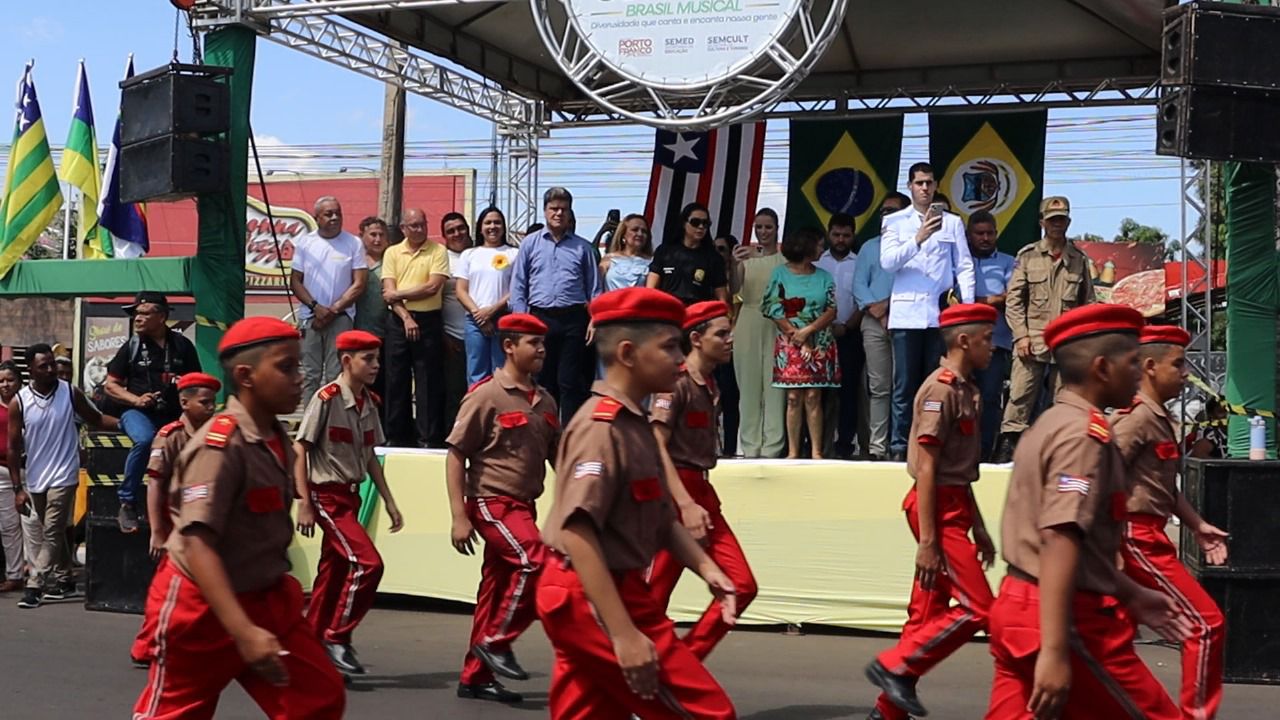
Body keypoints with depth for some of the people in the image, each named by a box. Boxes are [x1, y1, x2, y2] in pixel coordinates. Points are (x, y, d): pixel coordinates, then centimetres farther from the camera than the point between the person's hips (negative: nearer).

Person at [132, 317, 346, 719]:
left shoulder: (278, 440, 0)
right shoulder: (220, 445, -24)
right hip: (203, 607, -7)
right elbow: (197, 543, -32)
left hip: (267, 600, 7)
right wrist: (243, 631, -40)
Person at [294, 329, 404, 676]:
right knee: (367, 562, -16)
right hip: (327, 495, -8)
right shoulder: (326, 398, -14)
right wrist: (304, 503, -16)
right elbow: (299, 450, -12)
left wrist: (389, 501, 15)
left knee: (334, 571, 11)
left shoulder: (369, 402, 8)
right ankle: (336, 639, -5)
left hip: (351, 495, 8)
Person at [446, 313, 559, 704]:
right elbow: (456, 456, -10)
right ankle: (495, 642, -7)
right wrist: (459, 516, -16)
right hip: (492, 502, -7)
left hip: (523, 506, 7)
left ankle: (475, 676, 20)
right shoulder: (487, 395, -10)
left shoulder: (545, 401, 10)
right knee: (536, 560, -23)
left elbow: (558, 457, 19)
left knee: (497, 589, 11)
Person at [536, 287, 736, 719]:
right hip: (595, 601, -10)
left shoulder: (636, 425, 13)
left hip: (602, 597, 10)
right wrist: (624, 634, -30)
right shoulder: (602, 427, -17)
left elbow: (661, 518, 21)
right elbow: (577, 534, -26)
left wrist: (705, 567, 3)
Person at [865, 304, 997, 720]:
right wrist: (927, 541, -22)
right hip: (938, 510, -10)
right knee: (977, 607, -10)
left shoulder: (966, 390, 14)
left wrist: (978, 529, 21)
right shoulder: (941, 389, -14)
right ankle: (894, 666, -3)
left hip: (954, 508, 10)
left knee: (929, 613, 10)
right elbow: (925, 469, -19)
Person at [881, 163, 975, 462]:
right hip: (907, 313, -1)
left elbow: (964, 266, 9)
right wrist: (918, 238, -18)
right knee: (905, 384, -2)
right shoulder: (895, 222, 9)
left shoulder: (952, 223, 13)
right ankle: (899, 445, 2)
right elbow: (888, 261, -5)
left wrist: (968, 306, -1)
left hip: (941, 313, 1)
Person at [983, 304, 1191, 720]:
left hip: (1018, 608, 9)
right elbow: (1060, 544, -25)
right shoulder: (1084, 435, -14)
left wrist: (1131, 596, 31)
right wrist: (1054, 652, -30)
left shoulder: (1052, 424, 16)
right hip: (1069, 622, -9)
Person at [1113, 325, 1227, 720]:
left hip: (1144, 536, 10)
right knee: (1206, 622, -5)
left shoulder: (1159, 418, 15)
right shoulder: (1138, 416, -15)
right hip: (1138, 537, -10)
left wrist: (1198, 526, 19)